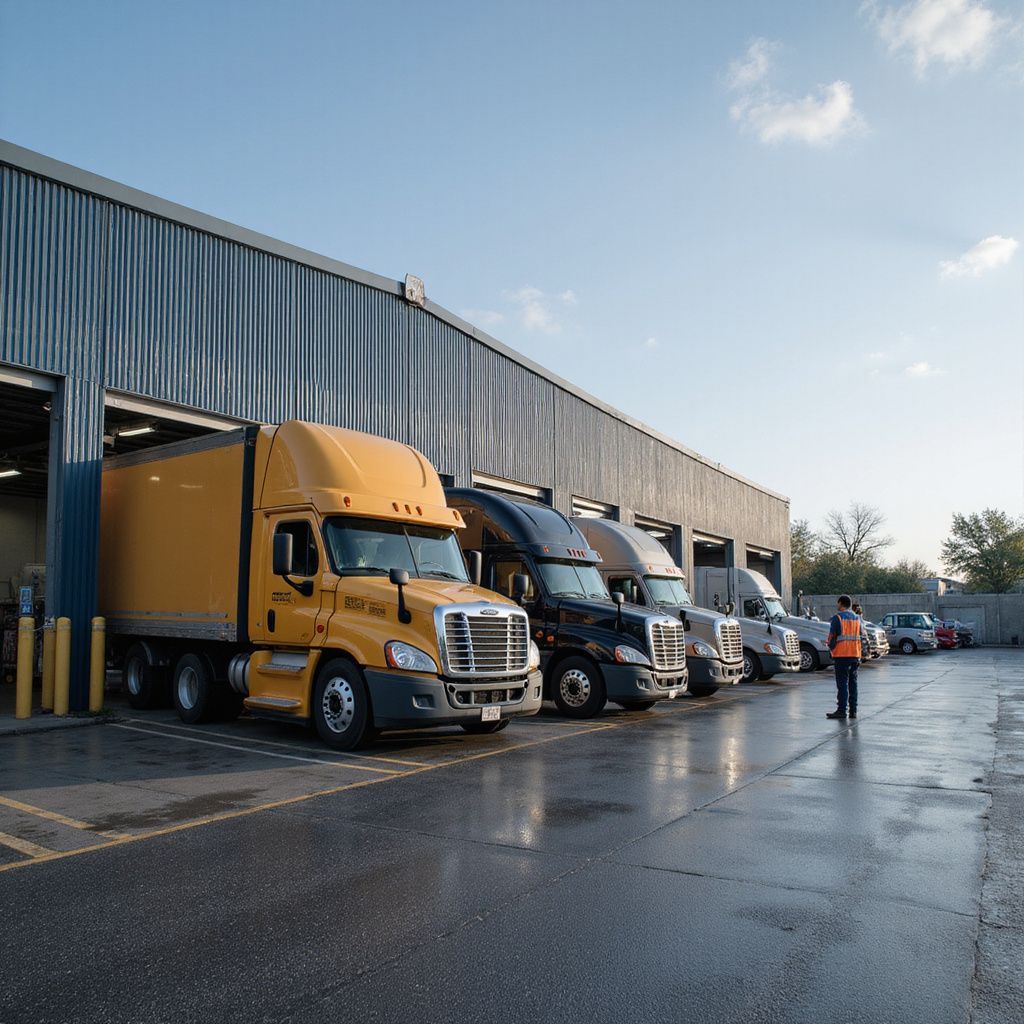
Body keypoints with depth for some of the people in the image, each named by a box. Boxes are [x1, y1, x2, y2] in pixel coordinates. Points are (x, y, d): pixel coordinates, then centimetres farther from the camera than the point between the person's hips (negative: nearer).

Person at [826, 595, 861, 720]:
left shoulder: (837, 618, -8)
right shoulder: (857, 618, 12)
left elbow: (832, 636, -9)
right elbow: (860, 637, 13)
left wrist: (831, 648, 7)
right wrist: (859, 656, 17)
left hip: (841, 655, -6)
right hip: (855, 654, 6)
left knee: (842, 683, -4)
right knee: (853, 683, 11)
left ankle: (842, 710, -7)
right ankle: (853, 711, 13)